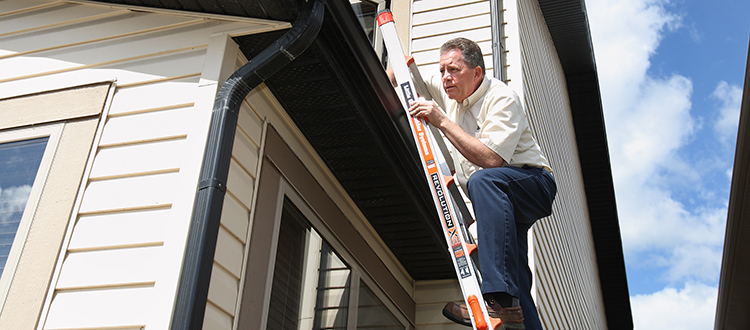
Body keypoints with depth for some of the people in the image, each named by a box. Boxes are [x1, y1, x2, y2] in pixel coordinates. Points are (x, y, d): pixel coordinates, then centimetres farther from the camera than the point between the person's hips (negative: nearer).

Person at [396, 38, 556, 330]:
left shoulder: (502, 98, -15)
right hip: (496, 199, 7)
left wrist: (442, 121, -28)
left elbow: (491, 158, -30)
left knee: (483, 180, -39)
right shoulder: (448, 91, 6)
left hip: (533, 185, -7)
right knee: (516, 283, -8)